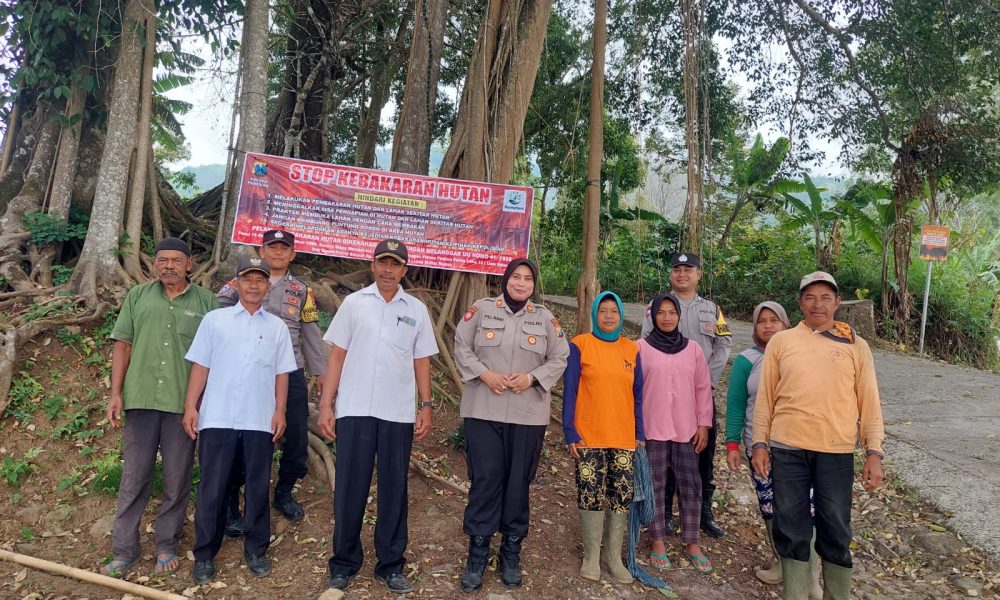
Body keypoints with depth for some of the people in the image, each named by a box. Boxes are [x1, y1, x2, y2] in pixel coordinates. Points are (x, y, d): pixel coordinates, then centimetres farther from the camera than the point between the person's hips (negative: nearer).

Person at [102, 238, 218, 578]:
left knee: (177, 480, 8)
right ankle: (123, 550, 18)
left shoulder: (206, 301, 3)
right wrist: (115, 393, 1)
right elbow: (123, 346, 8)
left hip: (184, 403, -1)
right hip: (141, 399, 1)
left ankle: (166, 546, 22)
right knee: (134, 479, 7)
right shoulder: (138, 296, 9)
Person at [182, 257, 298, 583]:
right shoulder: (214, 319, 5)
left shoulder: (277, 327, 9)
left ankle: (256, 550, 20)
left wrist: (280, 412, 2)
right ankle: (204, 553, 17)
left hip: (260, 420, 1)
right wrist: (190, 406, -2)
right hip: (217, 418, -1)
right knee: (212, 487, 5)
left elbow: (281, 374, 9)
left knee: (258, 487, 8)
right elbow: (200, 366, 3)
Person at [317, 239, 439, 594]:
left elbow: (421, 362, 9)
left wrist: (426, 406, 1)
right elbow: (336, 356, 2)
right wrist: (325, 405, -3)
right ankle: (344, 563, 21)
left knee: (394, 490, 8)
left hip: (398, 414, 1)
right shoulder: (354, 303, 4)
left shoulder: (417, 310, 7)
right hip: (354, 410, -1)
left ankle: (391, 565, 20)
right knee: (349, 488, 6)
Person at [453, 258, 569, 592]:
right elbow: (462, 348, 3)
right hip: (483, 411, -1)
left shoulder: (546, 319, 7)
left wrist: (531, 378, -9)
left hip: (528, 414, 2)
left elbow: (560, 359, 7)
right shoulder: (481, 309, 3)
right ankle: (478, 552, 14)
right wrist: (484, 374, -12)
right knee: (485, 478, -1)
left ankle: (511, 552, 23)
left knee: (519, 481, 8)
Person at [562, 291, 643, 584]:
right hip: (589, 437, -3)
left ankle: (614, 555, 22)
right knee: (591, 495, 3)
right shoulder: (580, 345, -4)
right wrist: (570, 432, -8)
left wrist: (639, 433, 7)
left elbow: (637, 395, 10)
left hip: (624, 438, 3)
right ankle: (591, 556, 19)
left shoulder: (631, 349, 7)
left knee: (622, 497, 7)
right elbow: (569, 391, -4)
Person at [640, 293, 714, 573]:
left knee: (690, 485, 6)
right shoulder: (641, 348, -2)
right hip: (653, 429, -2)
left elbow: (703, 389, 8)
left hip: (687, 429, 3)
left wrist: (703, 425, 4)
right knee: (656, 485, 5)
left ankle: (691, 543, 20)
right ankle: (658, 542, 18)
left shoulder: (693, 350, 6)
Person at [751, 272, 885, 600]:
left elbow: (869, 402, 5)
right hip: (787, 448, 0)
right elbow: (765, 397, 6)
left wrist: (873, 452, -1)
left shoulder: (856, 346, 6)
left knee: (836, 529, 8)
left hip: (836, 451, 0)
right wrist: (759, 443, 2)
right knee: (791, 527, 9)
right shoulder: (781, 341, 5)